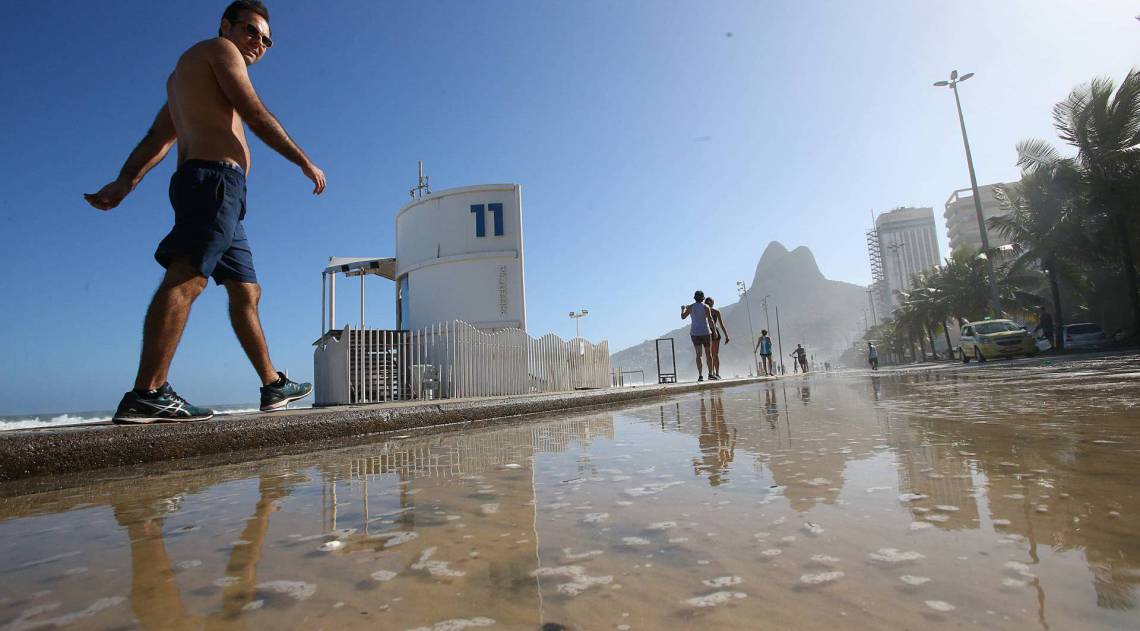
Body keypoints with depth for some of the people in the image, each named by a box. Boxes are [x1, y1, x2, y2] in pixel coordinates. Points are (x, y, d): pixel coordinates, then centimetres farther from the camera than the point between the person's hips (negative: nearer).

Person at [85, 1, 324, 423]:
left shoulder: (184, 74, 33)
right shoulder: (219, 49, 9)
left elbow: (158, 138, 18)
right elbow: (256, 116, -6)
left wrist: (125, 182, 7)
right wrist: (305, 162, -3)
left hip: (210, 193, 10)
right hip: (215, 178, -10)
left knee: (246, 291, 8)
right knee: (187, 278, -21)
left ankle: (274, 386, 11)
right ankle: (147, 394, -29)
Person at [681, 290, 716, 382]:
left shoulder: (691, 307, -1)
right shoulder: (705, 307, -4)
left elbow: (683, 317, 8)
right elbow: (710, 320, -9)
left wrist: (683, 309, 26)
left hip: (695, 333, 1)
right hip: (705, 332, -1)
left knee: (698, 354, 2)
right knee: (708, 353, 9)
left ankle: (700, 375, -5)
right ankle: (710, 374, 8)